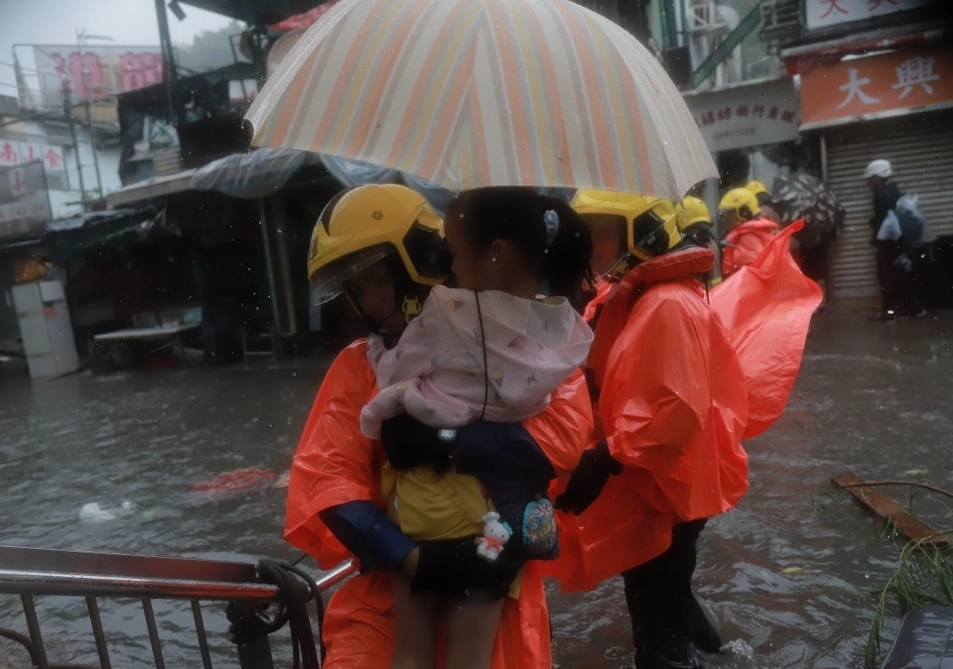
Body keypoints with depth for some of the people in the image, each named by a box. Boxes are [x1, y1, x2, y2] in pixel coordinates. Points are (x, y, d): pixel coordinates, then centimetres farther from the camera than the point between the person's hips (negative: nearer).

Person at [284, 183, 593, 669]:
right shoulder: (358, 366, 0)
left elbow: (565, 429, -17)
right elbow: (327, 479, -8)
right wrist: (409, 557, -20)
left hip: (493, 578, -1)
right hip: (394, 581, 1)